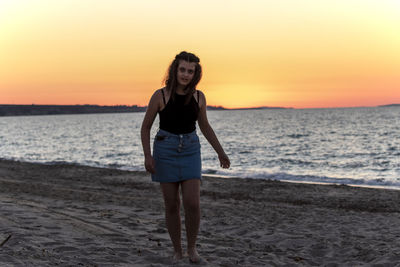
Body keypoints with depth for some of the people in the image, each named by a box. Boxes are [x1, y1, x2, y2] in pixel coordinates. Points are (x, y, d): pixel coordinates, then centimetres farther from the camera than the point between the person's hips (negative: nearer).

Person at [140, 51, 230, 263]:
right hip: (165, 150, -2)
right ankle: (177, 251, 18)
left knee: (192, 203, -10)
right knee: (172, 205, 1)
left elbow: (205, 126, 12)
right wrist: (147, 155, -14)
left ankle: (192, 247, 12)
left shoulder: (198, 96, -1)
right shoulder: (160, 95, -9)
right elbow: (145, 127, -2)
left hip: (190, 151, 2)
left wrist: (220, 152, 10)